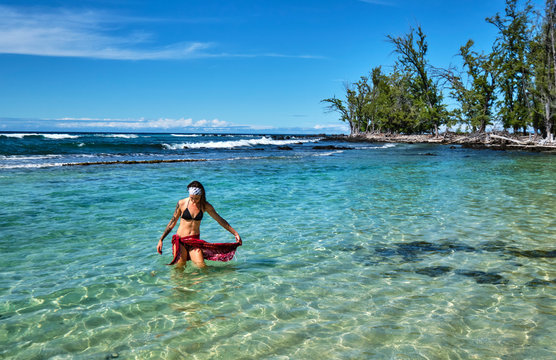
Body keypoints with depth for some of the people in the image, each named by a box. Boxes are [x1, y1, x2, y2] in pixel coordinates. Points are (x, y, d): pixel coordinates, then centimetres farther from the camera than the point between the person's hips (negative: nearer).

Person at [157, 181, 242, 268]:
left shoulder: (205, 206, -1)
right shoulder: (182, 203, -5)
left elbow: (220, 220, 6)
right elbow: (172, 222, 5)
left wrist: (235, 233, 4)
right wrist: (161, 240, 5)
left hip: (195, 241, 1)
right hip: (180, 240, -1)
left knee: (201, 266, -14)